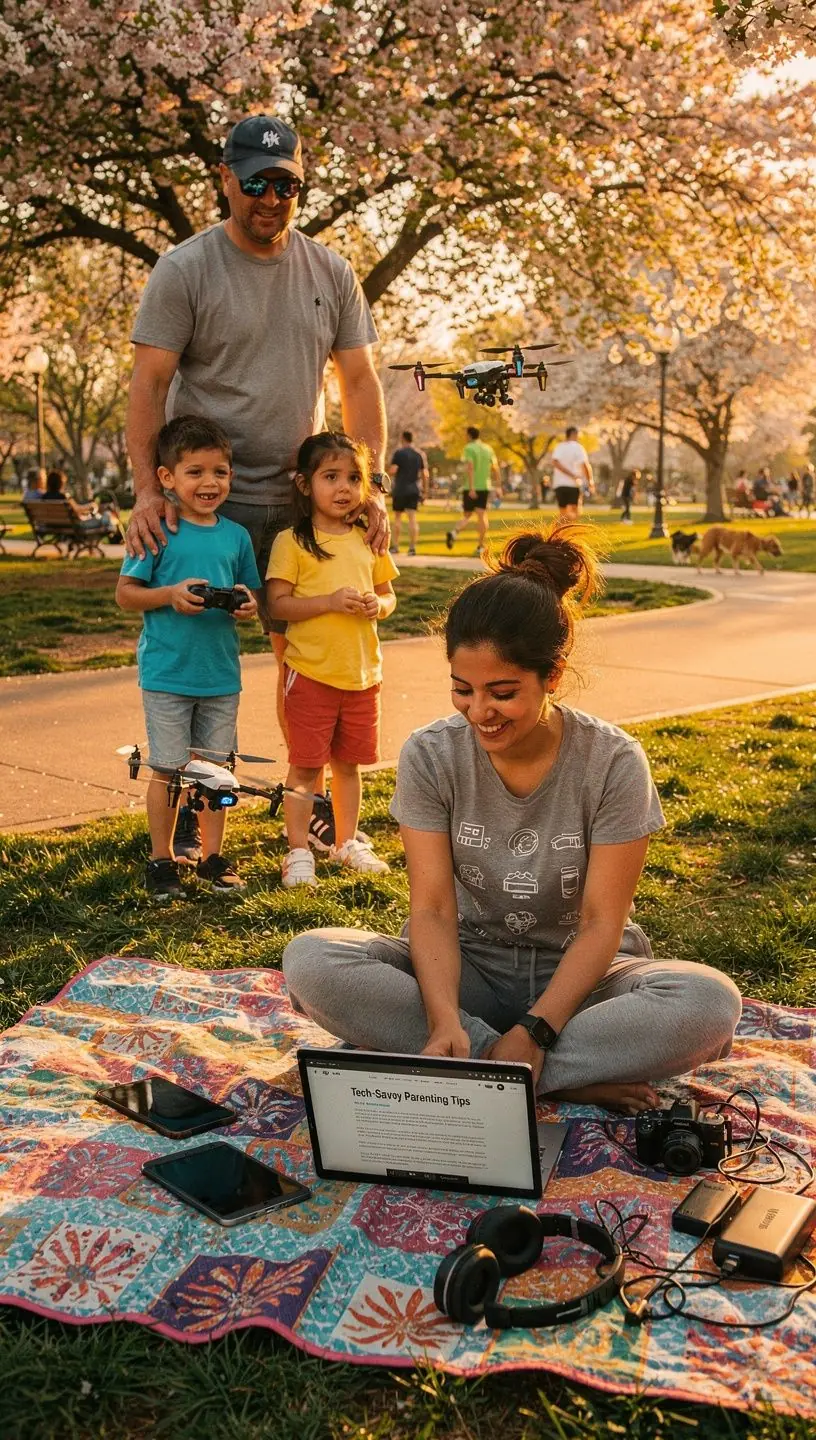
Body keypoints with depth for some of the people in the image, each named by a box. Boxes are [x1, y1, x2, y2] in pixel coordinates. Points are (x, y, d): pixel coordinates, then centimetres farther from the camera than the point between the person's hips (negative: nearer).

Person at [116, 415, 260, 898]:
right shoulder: (158, 531, -7)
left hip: (222, 673, 4)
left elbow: (252, 598, 14)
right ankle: (162, 860, 20)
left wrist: (249, 606, -9)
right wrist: (170, 595, -21)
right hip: (168, 673, -4)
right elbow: (126, 593, -5)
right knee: (169, 770, 4)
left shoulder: (236, 536, 5)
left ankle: (213, 856, 26)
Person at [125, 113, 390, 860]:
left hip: (300, 498, 4)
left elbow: (359, 382, 9)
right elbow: (149, 384, -6)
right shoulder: (184, 271, -3)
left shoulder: (332, 273, 9)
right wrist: (147, 490, -16)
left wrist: (373, 484, -1)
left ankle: (317, 801, 21)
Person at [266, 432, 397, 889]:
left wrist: (378, 605, -7)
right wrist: (331, 601, -21)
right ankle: (299, 852, 11)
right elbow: (278, 603, -12)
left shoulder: (368, 541, 9)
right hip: (311, 671, -5)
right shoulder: (292, 542, -6)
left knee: (349, 762, 16)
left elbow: (388, 594, 16)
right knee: (306, 765, 1)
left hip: (363, 670, 5)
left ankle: (348, 842, 30)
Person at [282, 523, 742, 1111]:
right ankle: (570, 1078, -25)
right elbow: (432, 909, -14)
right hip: (468, 968, 1)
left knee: (711, 1002, -32)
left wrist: (534, 1031, -27)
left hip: (575, 973, -1)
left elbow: (602, 923, -14)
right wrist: (444, 1020, -31)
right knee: (310, 960, -27)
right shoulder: (430, 756, -9)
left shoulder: (613, 761, -13)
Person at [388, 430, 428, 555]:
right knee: (413, 518, -1)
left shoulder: (399, 453, -6)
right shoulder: (420, 454, 7)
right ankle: (412, 547, -7)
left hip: (400, 489, -3)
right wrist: (425, 491, 11)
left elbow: (392, 471, -14)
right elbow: (425, 475, 6)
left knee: (397, 517, 8)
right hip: (414, 490, 3)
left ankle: (395, 546, 8)